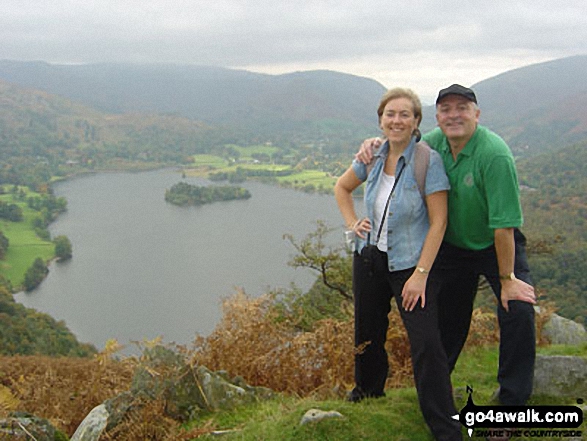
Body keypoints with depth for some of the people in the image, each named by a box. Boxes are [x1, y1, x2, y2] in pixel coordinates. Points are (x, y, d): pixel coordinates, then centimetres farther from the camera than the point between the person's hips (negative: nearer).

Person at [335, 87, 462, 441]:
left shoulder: (428, 160, -16)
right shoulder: (373, 157, -1)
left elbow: (438, 222, -17)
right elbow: (342, 187, 19)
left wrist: (421, 274, -19)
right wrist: (353, 223, 5)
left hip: (409, 263, -5)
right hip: (369, 257, 5)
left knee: (427, 344, -10)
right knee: (368, 332, 20)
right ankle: (368, 390, 48)